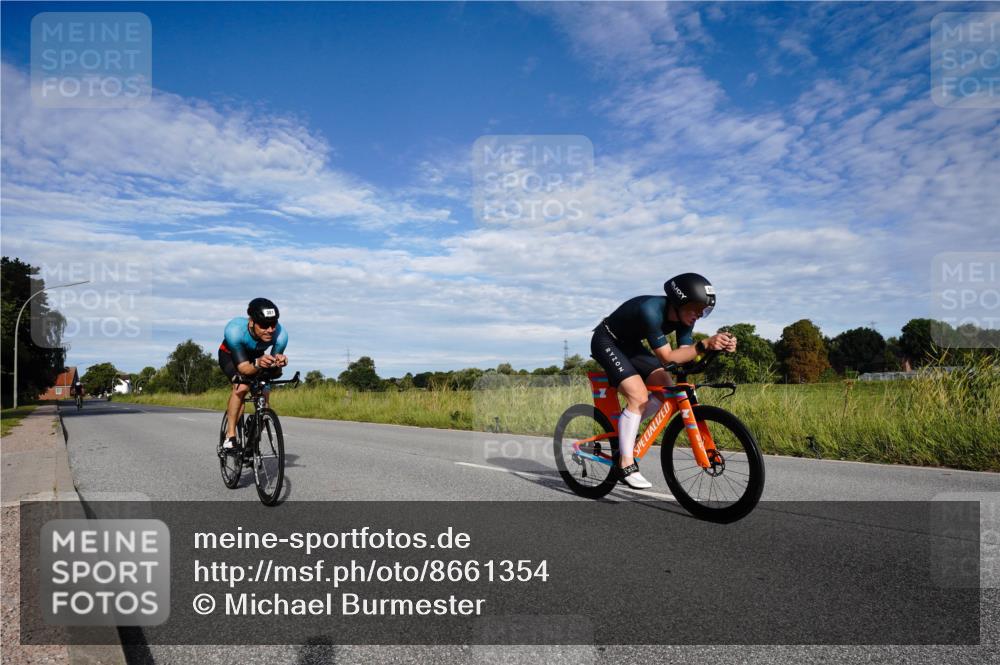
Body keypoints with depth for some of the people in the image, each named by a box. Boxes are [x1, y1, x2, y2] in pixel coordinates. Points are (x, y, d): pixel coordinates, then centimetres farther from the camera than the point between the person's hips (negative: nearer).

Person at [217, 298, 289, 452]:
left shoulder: (281, 335, -35)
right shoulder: (234, 330, -40)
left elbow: (275, 373, -25)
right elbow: (243, 368, -37)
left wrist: (277, 365, -48)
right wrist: (257, 364, -57)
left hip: (257, 357, 3)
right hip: (230, 356, -3)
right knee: (242, 386, -29)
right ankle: (230, 436, -18)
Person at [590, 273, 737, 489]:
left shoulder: (684, 317, -11)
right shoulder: (651, 310, -35)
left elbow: (685, 353, -16)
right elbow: (667, 357, -36)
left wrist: (719, 347, -31)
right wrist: (704, 345, -47)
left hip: (630, 344, 8)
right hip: (606, 342, -8)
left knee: (666, 388, -6)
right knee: (639, 395, -22)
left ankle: (626, 428, 12)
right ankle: (626, 464, -14)